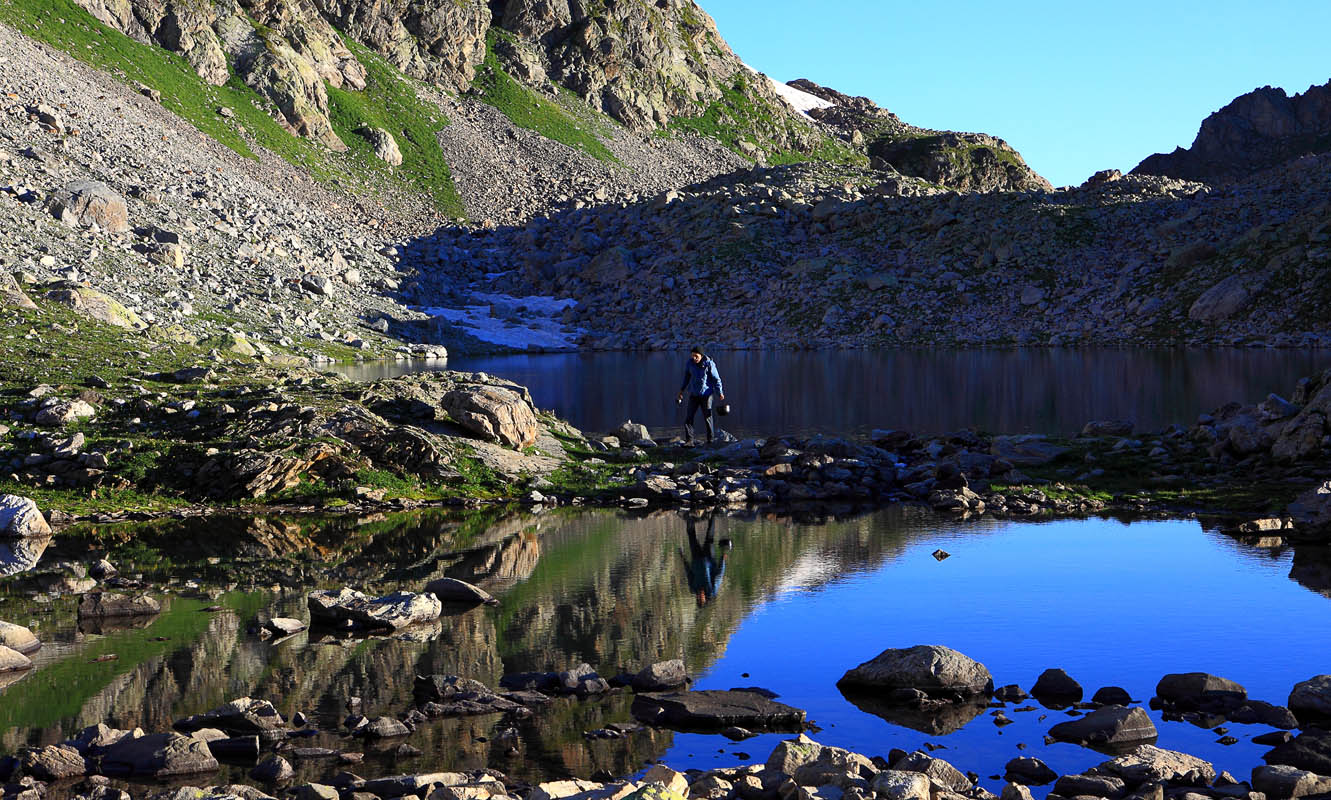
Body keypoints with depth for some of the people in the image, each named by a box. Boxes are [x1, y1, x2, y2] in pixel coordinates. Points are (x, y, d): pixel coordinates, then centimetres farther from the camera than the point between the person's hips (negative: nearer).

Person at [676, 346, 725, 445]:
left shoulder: (709, 364, -12)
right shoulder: (689, 363, -1)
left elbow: (716, 379, -5)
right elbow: (686, 377, 15)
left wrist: (720, 393, -7)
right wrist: (681, 391, 18)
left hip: (706, 394, -3)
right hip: (694, 394, 3)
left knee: (708, 417, 3)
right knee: (688, 417, -5)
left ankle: (711, 439, 16)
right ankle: (689, 440, -2)